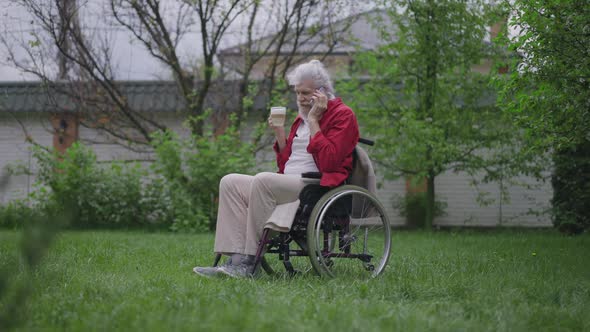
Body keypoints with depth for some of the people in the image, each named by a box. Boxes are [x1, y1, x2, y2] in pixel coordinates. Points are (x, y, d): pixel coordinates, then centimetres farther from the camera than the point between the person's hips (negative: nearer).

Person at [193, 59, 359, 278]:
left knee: (263, 181, -32)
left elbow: (328, 162, -17)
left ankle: (248, 262, -29)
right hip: (289, 184, 9)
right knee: (230, 183, -6)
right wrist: (279, 134, 9)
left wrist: (313, 121, -13)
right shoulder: (302, 118, 23)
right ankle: (235, 260, -22)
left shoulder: (342, 115, -2)